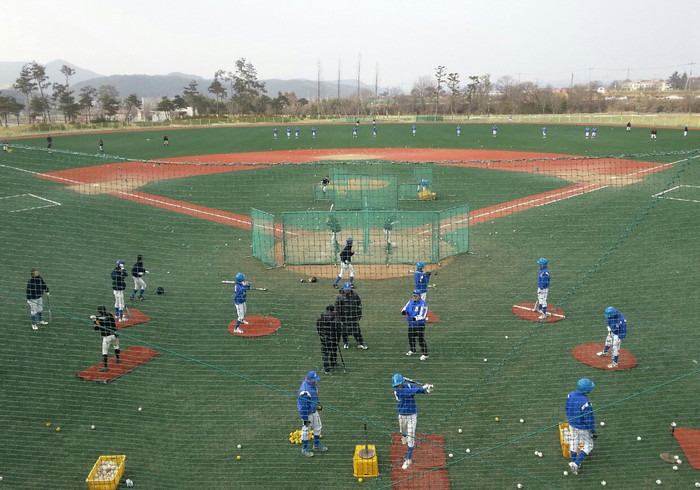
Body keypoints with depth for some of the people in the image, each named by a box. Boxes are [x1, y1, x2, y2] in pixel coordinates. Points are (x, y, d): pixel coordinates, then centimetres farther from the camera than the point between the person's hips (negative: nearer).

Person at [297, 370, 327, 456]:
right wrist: (305, 419, -24)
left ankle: (317, 445, 40)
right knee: (306, 430, 8)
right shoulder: (304, 391, -34)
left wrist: (317, 404, 23)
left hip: (314, 410, 9)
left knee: (318, 427, 21)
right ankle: (304, 449, 27)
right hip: (307, 412, -9)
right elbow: (303, 406, -28)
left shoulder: (313, 383, -6)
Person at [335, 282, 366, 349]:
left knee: (356, 330, 1)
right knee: (344, 330, 8)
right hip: (344, 317, -1)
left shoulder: (355, 295, 2)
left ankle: (360, 343, 9)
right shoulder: (340, 296, -5)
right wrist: (338, 317, -6)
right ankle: (345, 343, 27)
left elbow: (359, 305, 9)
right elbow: (337, 307, -3)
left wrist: (359, 315, 7)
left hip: (354, 316, 1)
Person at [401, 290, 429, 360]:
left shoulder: (423, 304, -16)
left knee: (420, 339, -9)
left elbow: (422, 316, -23)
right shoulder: (410, 302, 5)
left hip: (420, 324, -7)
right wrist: (403, 311, -17)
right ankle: (412, 350, 41)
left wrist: (415, 318, -40)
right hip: (411, 324, 7)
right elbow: (404, 308, 8)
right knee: (411, 337, 19)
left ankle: (425, 354, 2)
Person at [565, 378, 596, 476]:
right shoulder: (585, 403, -33)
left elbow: (567, 409, 5)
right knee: (588, 446, 14)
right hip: (583, 428, -7)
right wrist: (593, 432, -10)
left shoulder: (571, 395, -11)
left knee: (574, 443, 23)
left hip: (572, 424, 7)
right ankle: (576, 463, 6)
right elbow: (589, 419, -24)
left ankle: (574, 463, 36)